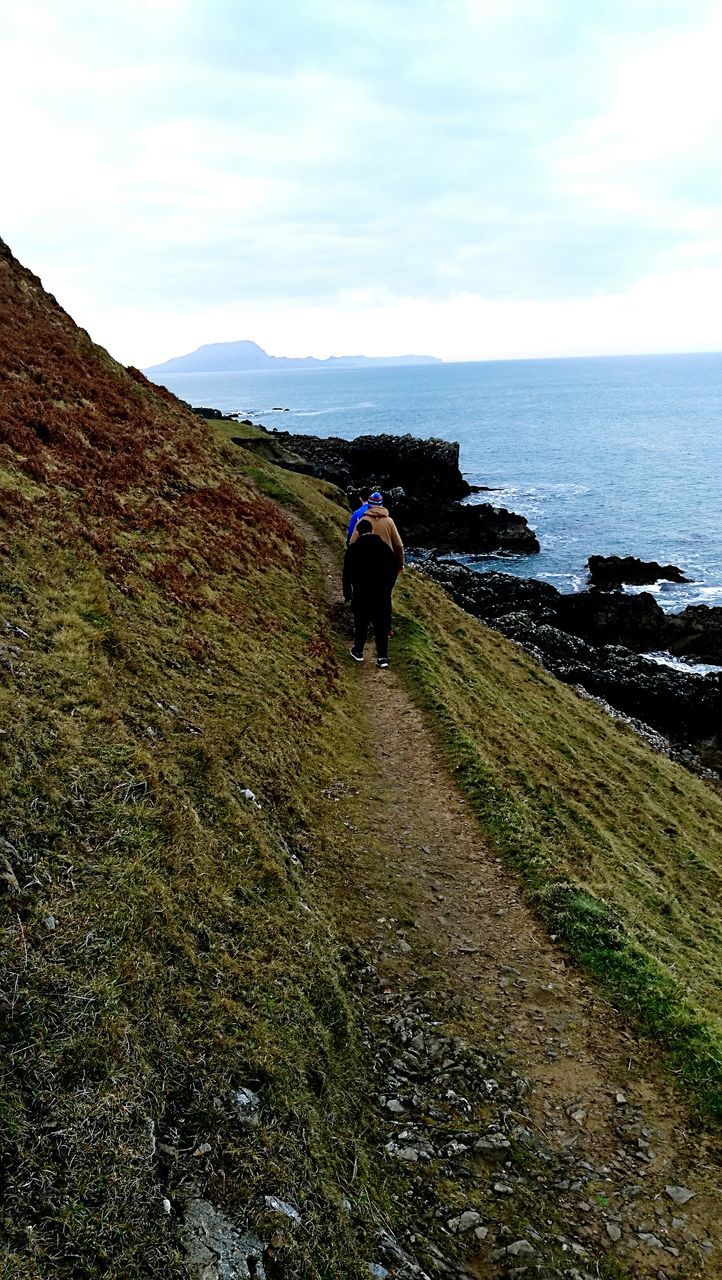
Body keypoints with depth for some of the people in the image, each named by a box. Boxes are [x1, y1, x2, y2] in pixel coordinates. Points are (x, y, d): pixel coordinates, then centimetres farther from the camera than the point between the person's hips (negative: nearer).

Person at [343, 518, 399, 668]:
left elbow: (347, 573, -4)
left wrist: (347, 593, 5)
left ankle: (358, 652, 26)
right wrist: (388, 586, 14)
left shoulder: (353, 549, -4)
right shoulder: (384, 546, 2)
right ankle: (383, 657, 9)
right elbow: (395, 566, 6)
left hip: (362, 594, -2)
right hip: (382, 594, 2)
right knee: (382, 625, 8)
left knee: (361, 623, 14)